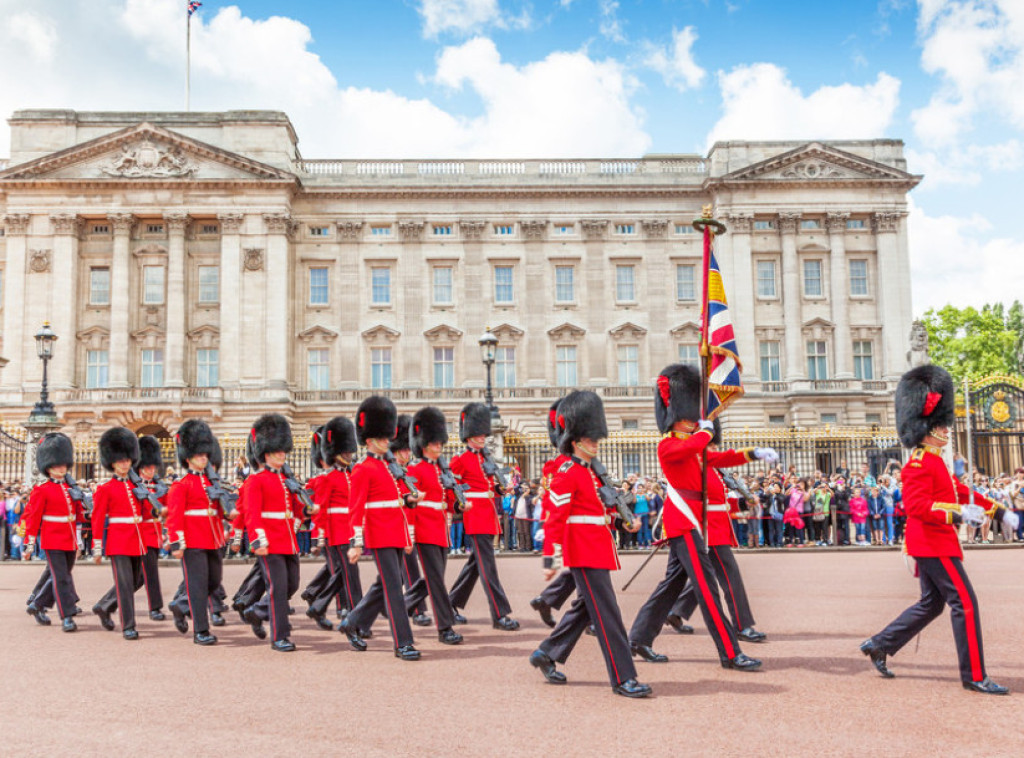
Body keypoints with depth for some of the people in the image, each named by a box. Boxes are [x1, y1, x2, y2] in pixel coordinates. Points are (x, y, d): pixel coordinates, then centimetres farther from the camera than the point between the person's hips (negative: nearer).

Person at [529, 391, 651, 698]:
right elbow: (555, 517, -15)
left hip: (599, 551, 10)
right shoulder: (567, 474, -12)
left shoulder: (592, 472, 17)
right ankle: (623, 679, -6)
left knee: (586, 607, 17)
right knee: (607, 614, -9)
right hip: (585, 552, -10)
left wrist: (626, 520, 9)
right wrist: (554, 557, -19)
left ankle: (546, 655, 29)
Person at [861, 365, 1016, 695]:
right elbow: (916, 505, -26)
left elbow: (961, 491, 24)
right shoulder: (920, 464, -16)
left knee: (931, 604, 15)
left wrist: (999, 510, 20)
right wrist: (958, 515, -32)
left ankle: (878, 645, 20)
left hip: (934, 544, 11)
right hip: (934, 545, -11)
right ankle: (974, 677, -2)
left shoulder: (934, 462, 17)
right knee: (965, 603, -8)